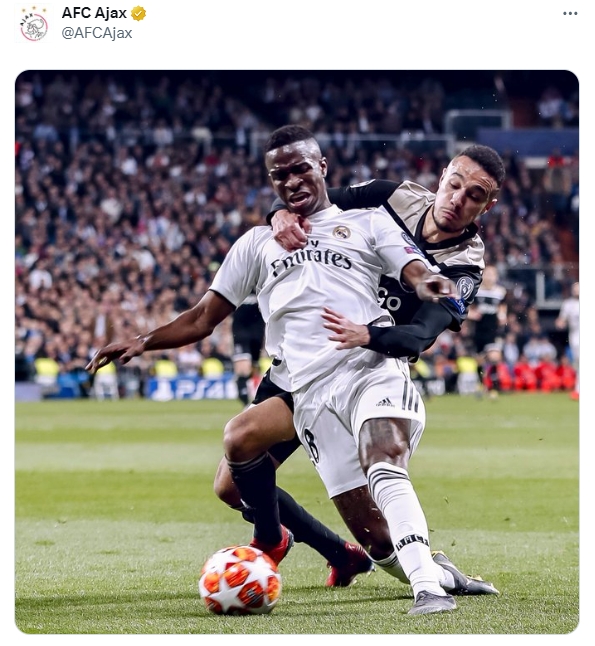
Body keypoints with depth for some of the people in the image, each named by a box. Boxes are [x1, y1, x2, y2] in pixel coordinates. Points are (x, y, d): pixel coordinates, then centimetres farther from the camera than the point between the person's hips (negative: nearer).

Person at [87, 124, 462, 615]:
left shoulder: (369, 223, 20)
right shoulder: (258, 243, 27)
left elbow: (417, 272, 4)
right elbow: (203, 318, 28)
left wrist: (429, 283, -21)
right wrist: (142, 342, 13)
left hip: (373, 368, -3)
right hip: (311, 392, 3)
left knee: (384, 469, -31)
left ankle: (429, 588, -41)